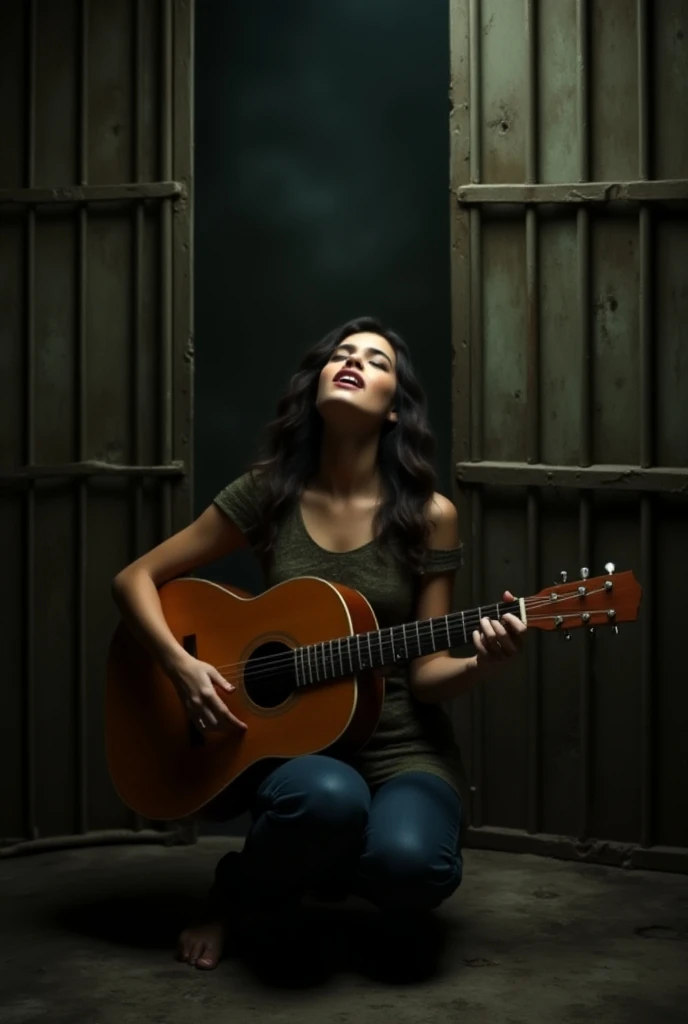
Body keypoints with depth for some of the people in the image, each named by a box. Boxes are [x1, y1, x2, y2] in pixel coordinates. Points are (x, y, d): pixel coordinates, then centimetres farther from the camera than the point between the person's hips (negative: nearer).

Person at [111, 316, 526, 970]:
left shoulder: (427, 516, -4)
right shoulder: (269, 492, -1)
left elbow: (427, 674, -2)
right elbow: (135, 579, 3)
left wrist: (481, 660, -24)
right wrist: (181, 666, -14)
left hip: (401, 747, 0)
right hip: (285, 739, 0)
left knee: (409, 864, -34)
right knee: (328, 798, -38)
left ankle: (314, 864, 4)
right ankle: (236, 890, -4)